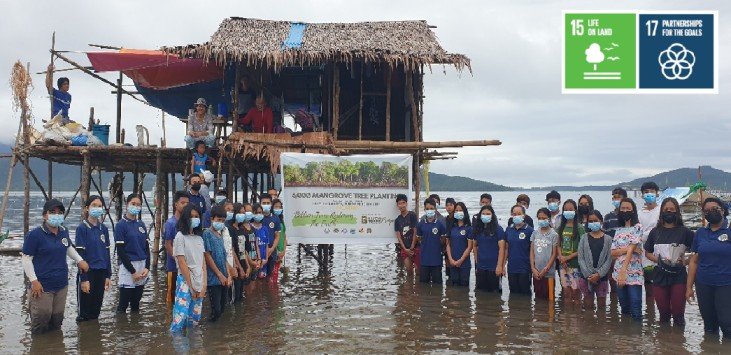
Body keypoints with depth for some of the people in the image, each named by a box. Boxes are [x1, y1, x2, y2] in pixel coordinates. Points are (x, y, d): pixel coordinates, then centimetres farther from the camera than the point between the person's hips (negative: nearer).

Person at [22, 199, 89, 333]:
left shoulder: (64, 232, 4)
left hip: (61, 285, 6)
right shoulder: (35, 235, -14)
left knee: (57, 320, 17)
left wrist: (79, 260, 10)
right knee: (41, 319, 1)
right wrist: (34, 281, -17)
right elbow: (26, 258, -12)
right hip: (42, 287, -6)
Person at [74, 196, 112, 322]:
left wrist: (108, 275, 9)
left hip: (101, 273, 5)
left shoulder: (103, 228, 7)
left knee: (96, 311, 12)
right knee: (84, 315, 3)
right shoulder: (82, 228, -8)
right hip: (88, 273, -5)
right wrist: (83, 278, -14)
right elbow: (80, 255, -11)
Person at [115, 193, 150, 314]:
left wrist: (147, 268, -3)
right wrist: (133, 271, -12)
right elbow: (120, 251, -10)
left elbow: (147, 247, 11)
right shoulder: (121, 225, -5)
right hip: (127, 267, -5)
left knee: (136, 305, 12)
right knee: (123, 306, -2)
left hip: (142, 267, 5)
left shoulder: (141, 225, 11)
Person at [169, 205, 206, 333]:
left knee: (195, 318, 8)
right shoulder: (180, 237, -7)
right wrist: (191, 286, -11)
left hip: (199, 283, 6)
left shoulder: (199, 237, 12)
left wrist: (204, 284, 0)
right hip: (185, 282, -6)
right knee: (180, 317, -13)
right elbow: (182, 263, -11)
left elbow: (203, 262, 10)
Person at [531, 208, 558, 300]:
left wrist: (545, 269, -10)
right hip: (536, 272, 3)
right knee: (538, 296, 9)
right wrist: (533, 268, -2)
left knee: (548, 297, -1)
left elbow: (554, 254, -5)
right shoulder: (535, 233, 6)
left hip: (548, 273, -3)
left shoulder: (554, 234, -4)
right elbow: (532, 252, 7)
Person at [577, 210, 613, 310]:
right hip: (586, 277, 0)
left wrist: (599, 274, -14)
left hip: (602, 277, 0)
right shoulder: (584, 238, 4)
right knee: (588, 306, 6)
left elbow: (609, 259, -4)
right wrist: (588, 275, -13)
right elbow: (580, 258, -2)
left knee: (602, 305, 7)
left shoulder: (607, 239, 2)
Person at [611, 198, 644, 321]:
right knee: (624, 308, 13)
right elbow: (613, 252, 5)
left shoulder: (637, 227, -4)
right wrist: (627, 248, -13)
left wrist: (623, 271, -22)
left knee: (635, 309, -5)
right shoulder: (618, 230, 13)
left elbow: (631, 250, -14)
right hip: (618, 272, 5)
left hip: (633, 273, -5)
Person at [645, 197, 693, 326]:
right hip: (660, 276, 3)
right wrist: (658, 260, -5)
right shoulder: (655, 232, 6)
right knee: (663, 312, 12)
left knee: (678, 313, 0)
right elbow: (647, 253, 12)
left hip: (678, 277, -2)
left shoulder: (684, 232, -3)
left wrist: (684, 261, -16)